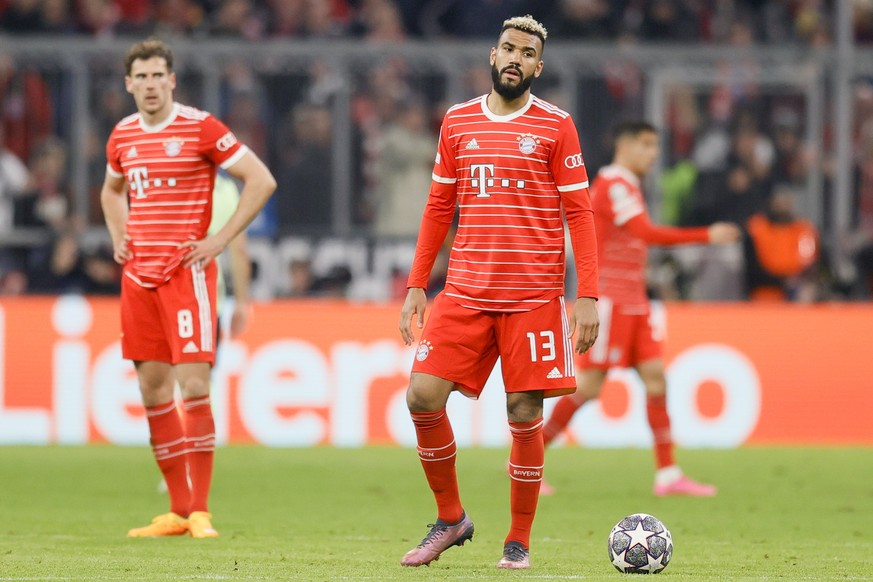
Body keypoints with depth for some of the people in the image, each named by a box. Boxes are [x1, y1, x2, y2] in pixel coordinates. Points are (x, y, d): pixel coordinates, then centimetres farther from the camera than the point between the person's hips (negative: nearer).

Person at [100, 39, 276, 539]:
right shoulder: (123, 136, 11)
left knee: (193, 385, -12)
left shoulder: (201, 128, -7)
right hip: (138, 273, 6)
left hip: (187, 271, -6)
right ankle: (178, 511, 11)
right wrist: (118, 236, 14)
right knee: (152, 388, 5)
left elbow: (262, 180, -8)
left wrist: (221, 240, -11)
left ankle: (201, 511, -9)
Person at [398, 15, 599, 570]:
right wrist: (416, 285, 10)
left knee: (524, 415, -3)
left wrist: (588, 296, -9)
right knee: (423, 397, -7)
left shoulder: (556, 126, 0)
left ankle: (519, 542, 11)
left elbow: (579, 213, -1)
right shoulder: (458, 122, 10)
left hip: (534, 296, -3)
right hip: (464, 294, 3)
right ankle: (450, 518, 11)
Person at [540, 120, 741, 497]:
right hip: (610, 299, -9)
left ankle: (667, 474, -1)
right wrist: (707, 236, -25)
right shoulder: (613, 184, -13)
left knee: (655, 377, 1)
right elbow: (647, 233, -24)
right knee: (589, 385, -8)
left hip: (633, 302, 9)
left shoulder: (626, 185, 18)